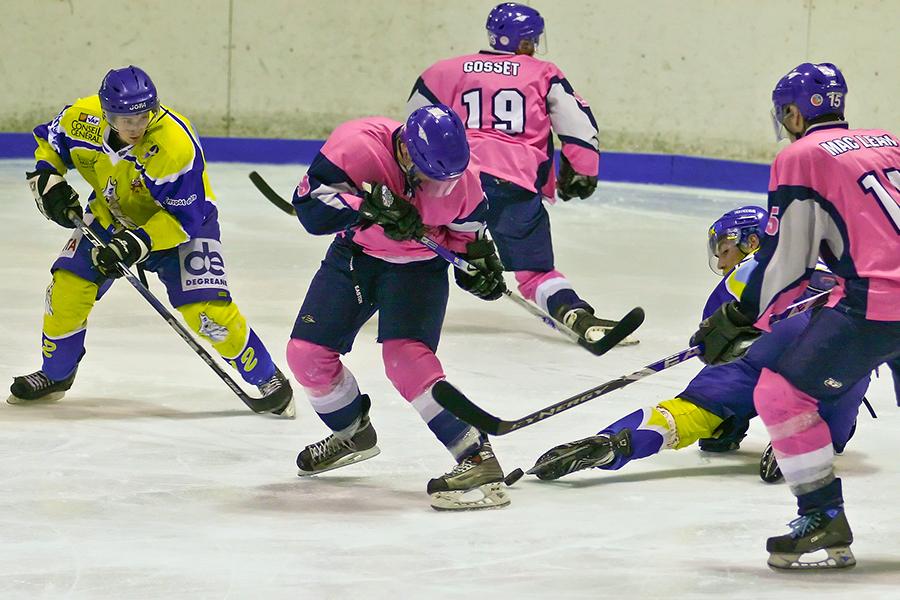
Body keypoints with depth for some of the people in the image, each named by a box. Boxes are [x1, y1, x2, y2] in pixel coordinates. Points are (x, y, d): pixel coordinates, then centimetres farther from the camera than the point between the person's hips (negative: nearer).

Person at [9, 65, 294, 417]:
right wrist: (47, 181, -15)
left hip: (182, 222, -4)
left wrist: (137, 242, -37)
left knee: (205, 307, -17)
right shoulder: (83, 119, -22)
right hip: (112, 214, 4)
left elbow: (184, 216, -29)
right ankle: (55, 376, 17)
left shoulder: (176, 144, -36)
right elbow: (50, 141, 2)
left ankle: (268, 379, 2)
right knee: (69, 285, -8)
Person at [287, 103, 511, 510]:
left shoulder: (460, 180, -21)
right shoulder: (358, 144, -31)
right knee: (307, 354, 2)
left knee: (404, 354, -25)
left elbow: (467, 228, 2)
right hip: (354, 253, 3)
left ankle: (477, 459, -30)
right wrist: (368, 204, -44)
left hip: (418, 265, -2)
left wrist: (481, 262, -12)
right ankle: (352, 432, 32)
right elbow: (309, 207, -33)